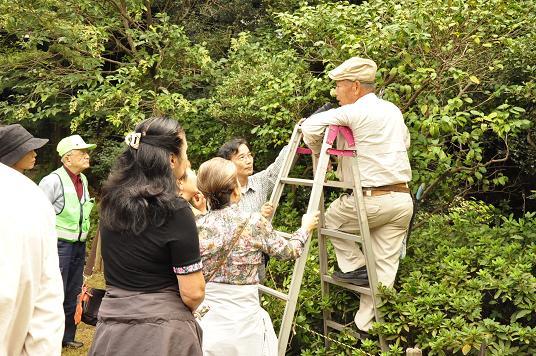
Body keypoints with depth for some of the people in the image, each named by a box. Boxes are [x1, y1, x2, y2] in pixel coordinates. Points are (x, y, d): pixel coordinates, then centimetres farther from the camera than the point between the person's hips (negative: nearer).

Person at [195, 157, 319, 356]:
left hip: (201, 320, 3)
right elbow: (289, 251, 5)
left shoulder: (196, 226, -2)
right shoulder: (253, 223, -10)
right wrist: (306, 227, 26)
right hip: (241, 324, -3)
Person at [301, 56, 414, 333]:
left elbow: (310, 126, -17)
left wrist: (319, 157, 0)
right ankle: (365, 326, 11)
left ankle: (353, 267, 13)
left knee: (330, 218, 21)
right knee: (384, 267, 7)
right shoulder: (394, 110, 14)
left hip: (371, 200, -7)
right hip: (403, 199, 7)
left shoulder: (353, 113, -10)